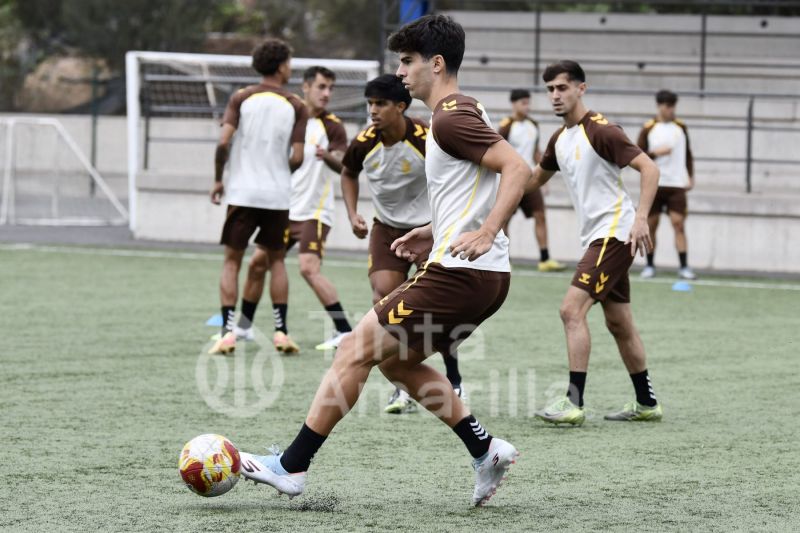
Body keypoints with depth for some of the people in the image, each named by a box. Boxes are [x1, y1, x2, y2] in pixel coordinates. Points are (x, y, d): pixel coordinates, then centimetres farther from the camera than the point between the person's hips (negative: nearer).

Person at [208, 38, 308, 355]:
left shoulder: (242, 98, 0)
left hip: (242, 192, -1)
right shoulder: (296, 107, 1)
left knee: (232, 260, 6)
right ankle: (280, 331, 10)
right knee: (275, 260, 16)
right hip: (278, 195, 1)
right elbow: (297, 158, -4)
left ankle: (228, 332, -5)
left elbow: (223, 142, -9)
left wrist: (218, 179, 4)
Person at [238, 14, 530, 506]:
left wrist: (485, 234, -29)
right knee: (394, 359, 19)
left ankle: (292, 466, -2)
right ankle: (486, 450, 14)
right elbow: (478, 193, 27)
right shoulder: (463, 114, 18)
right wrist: (435, 233, 22)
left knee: (356, 350, -6)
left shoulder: (451, 119, -13)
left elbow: (518, 169, -22)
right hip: (485, 279, 10)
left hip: (459, 275, -10)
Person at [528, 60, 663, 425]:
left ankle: (574, 403, -18)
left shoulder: (601, 131, -13)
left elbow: (649, 169, -18)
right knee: (618, 323, 13)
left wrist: (640, 218, -28)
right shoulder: (560, 139, 13)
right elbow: (535, 179, 29)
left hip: (614, 233, -9)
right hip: (595, 236, 9)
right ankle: (646, 404, 22)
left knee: (572, 309, -17)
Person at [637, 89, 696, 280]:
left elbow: (688, 154, 14)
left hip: (676, 185, 1)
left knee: (678, 223, -8)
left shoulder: (681, 127, 8)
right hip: (654, 184, -1)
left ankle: (684, 267, -9)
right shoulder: (648, 129, 0)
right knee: (651, 225, 3)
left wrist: (691, 177, 5)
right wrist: (656, 153, -16)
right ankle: (649, 265, 14)